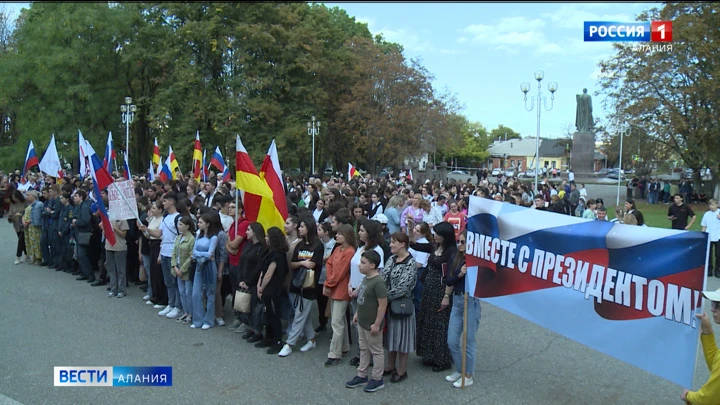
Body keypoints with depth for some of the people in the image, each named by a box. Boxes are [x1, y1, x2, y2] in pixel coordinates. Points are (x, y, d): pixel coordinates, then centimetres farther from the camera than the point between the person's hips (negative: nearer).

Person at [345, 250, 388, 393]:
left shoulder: (378, 282, -26)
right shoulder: (366, 278, 2)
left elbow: (383, 304, -25)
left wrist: (377, 324, -21)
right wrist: (357, 314, 17)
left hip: (372, 325, -9)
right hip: (362, 322, 9)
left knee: (376, 351, 9)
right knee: (364, 349, 20)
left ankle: (377, 379, 23)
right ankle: (362, 376, 33)